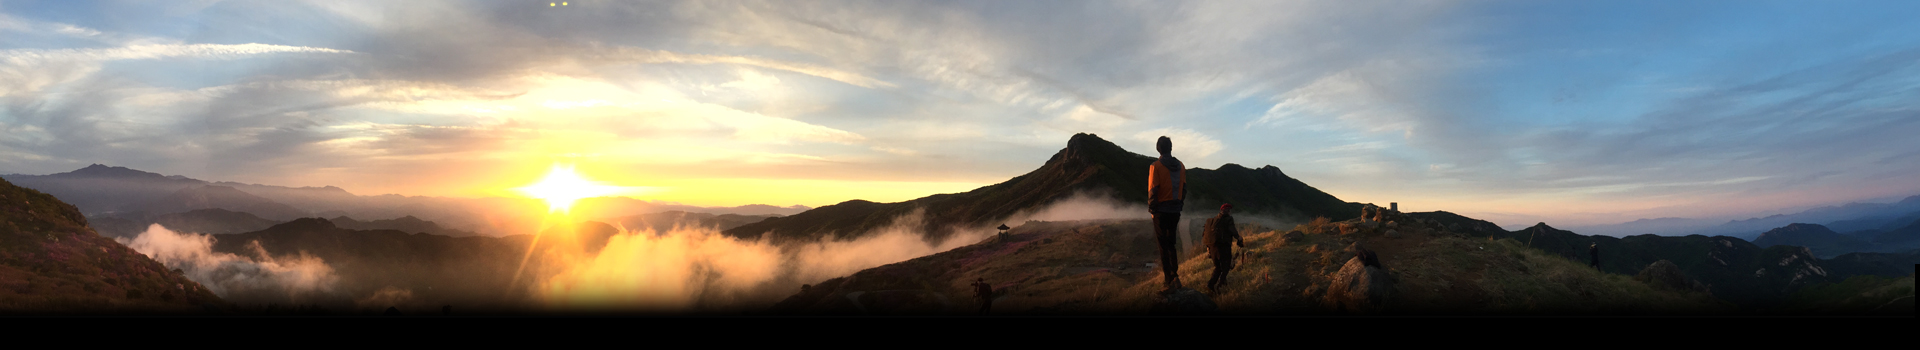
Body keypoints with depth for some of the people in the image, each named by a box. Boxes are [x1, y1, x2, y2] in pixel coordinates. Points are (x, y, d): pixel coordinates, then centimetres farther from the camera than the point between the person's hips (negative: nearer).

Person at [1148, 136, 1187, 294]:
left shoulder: (1156, 166, -12)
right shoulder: (1180, 166, 5)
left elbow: (1153, 190, -14)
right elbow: (1184, 188, 9)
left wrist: (1151, 207, -4)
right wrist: (1180, 205, 17)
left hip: (1161, 211, -5)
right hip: (1175, 210, 5)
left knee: (1164, 246, -2)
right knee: (1172, 244, 18)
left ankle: (1170, 281, -4)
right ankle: (1174, 276, 19)